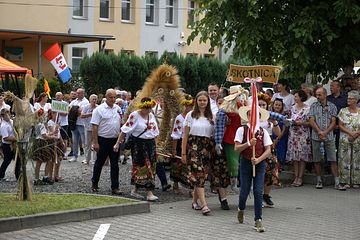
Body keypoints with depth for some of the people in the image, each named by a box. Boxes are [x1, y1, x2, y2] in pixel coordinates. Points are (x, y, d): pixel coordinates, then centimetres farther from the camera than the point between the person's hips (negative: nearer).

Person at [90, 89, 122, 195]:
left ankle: (115, 187, 7)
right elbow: (95, 127, -11)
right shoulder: (99, 109, -8)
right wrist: (95, 142, -15)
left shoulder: (118, 108, 8)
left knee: (115, 164, 4)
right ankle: (94, 184, 23)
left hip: (115, 140, 4)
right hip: (103, 140, -4)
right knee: (99, 163, 8)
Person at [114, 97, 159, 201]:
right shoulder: (134, 115, -9)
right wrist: (118, 143, -14)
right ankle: (149, 193, -7)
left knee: (151, 167, 7)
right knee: (143, 167, -7)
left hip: (150, 143, 7)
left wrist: (155, 145, 17)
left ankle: (135, 190, 17)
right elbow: (125, 130, -11)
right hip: (138, 144, -7)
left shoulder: (151, 115, 11)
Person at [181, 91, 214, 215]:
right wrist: (183, 153, -2)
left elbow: (214, 134, 12)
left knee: (202, 175, 4)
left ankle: (194, 201, 21)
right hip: (193, 146, -3)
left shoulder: (211, 116, 10)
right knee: (198, 174, -12)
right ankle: (204, 205, -17)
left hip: (207, 147, 3)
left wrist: (214, 149, 2)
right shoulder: (191, 115, 3)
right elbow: (185, 135, 2)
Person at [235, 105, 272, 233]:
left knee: (258, 191, -6)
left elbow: (268, 150, 0)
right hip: (246, 162, -1)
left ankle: (258, 220, 0)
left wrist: (258, 159, -14)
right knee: (244, 190, 5)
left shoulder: (263, 132, 3)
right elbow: (236, 148, -7)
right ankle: (241, 209, 38)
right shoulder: (242, 130, -1)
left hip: (260, 163, 1)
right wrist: (249, 143, -21)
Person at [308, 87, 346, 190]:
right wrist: (319, 132, -13)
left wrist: (325, 132, -12)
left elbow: (333, 122, 2)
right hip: (316, 137, 1)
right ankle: (319, 181, 15)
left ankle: (337, 183, -2)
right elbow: (311, 121, 0)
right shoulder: (313, 106, 7)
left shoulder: (332, 106, 6)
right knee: (317, 160, 4)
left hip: (329, 136, -1)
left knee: (333, 160, -3)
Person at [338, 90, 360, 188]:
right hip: (345, 140, 0)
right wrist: (350, 132, -14)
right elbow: (340, 125, -1)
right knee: (345, 159, -3)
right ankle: (345, 181, 3)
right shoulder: (343, 111, 4)